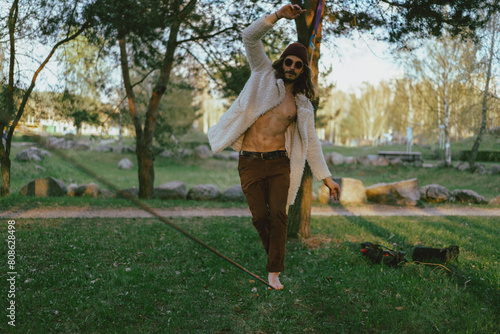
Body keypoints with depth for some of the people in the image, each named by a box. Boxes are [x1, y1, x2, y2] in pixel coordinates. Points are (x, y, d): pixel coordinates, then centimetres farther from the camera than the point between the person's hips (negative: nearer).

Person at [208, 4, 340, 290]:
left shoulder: (303, 105, 10)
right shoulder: (265, 76, 6)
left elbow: (311, 143, 13)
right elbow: (250, 38, -4)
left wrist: (327, 177, 7)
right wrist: (279, 15, -17)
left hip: (279, 163, 1)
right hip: (250, 163, -1)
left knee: (279, 215, -12)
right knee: (260, 217, -1)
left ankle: (274, 272, -2)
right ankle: (276, 255, 26)